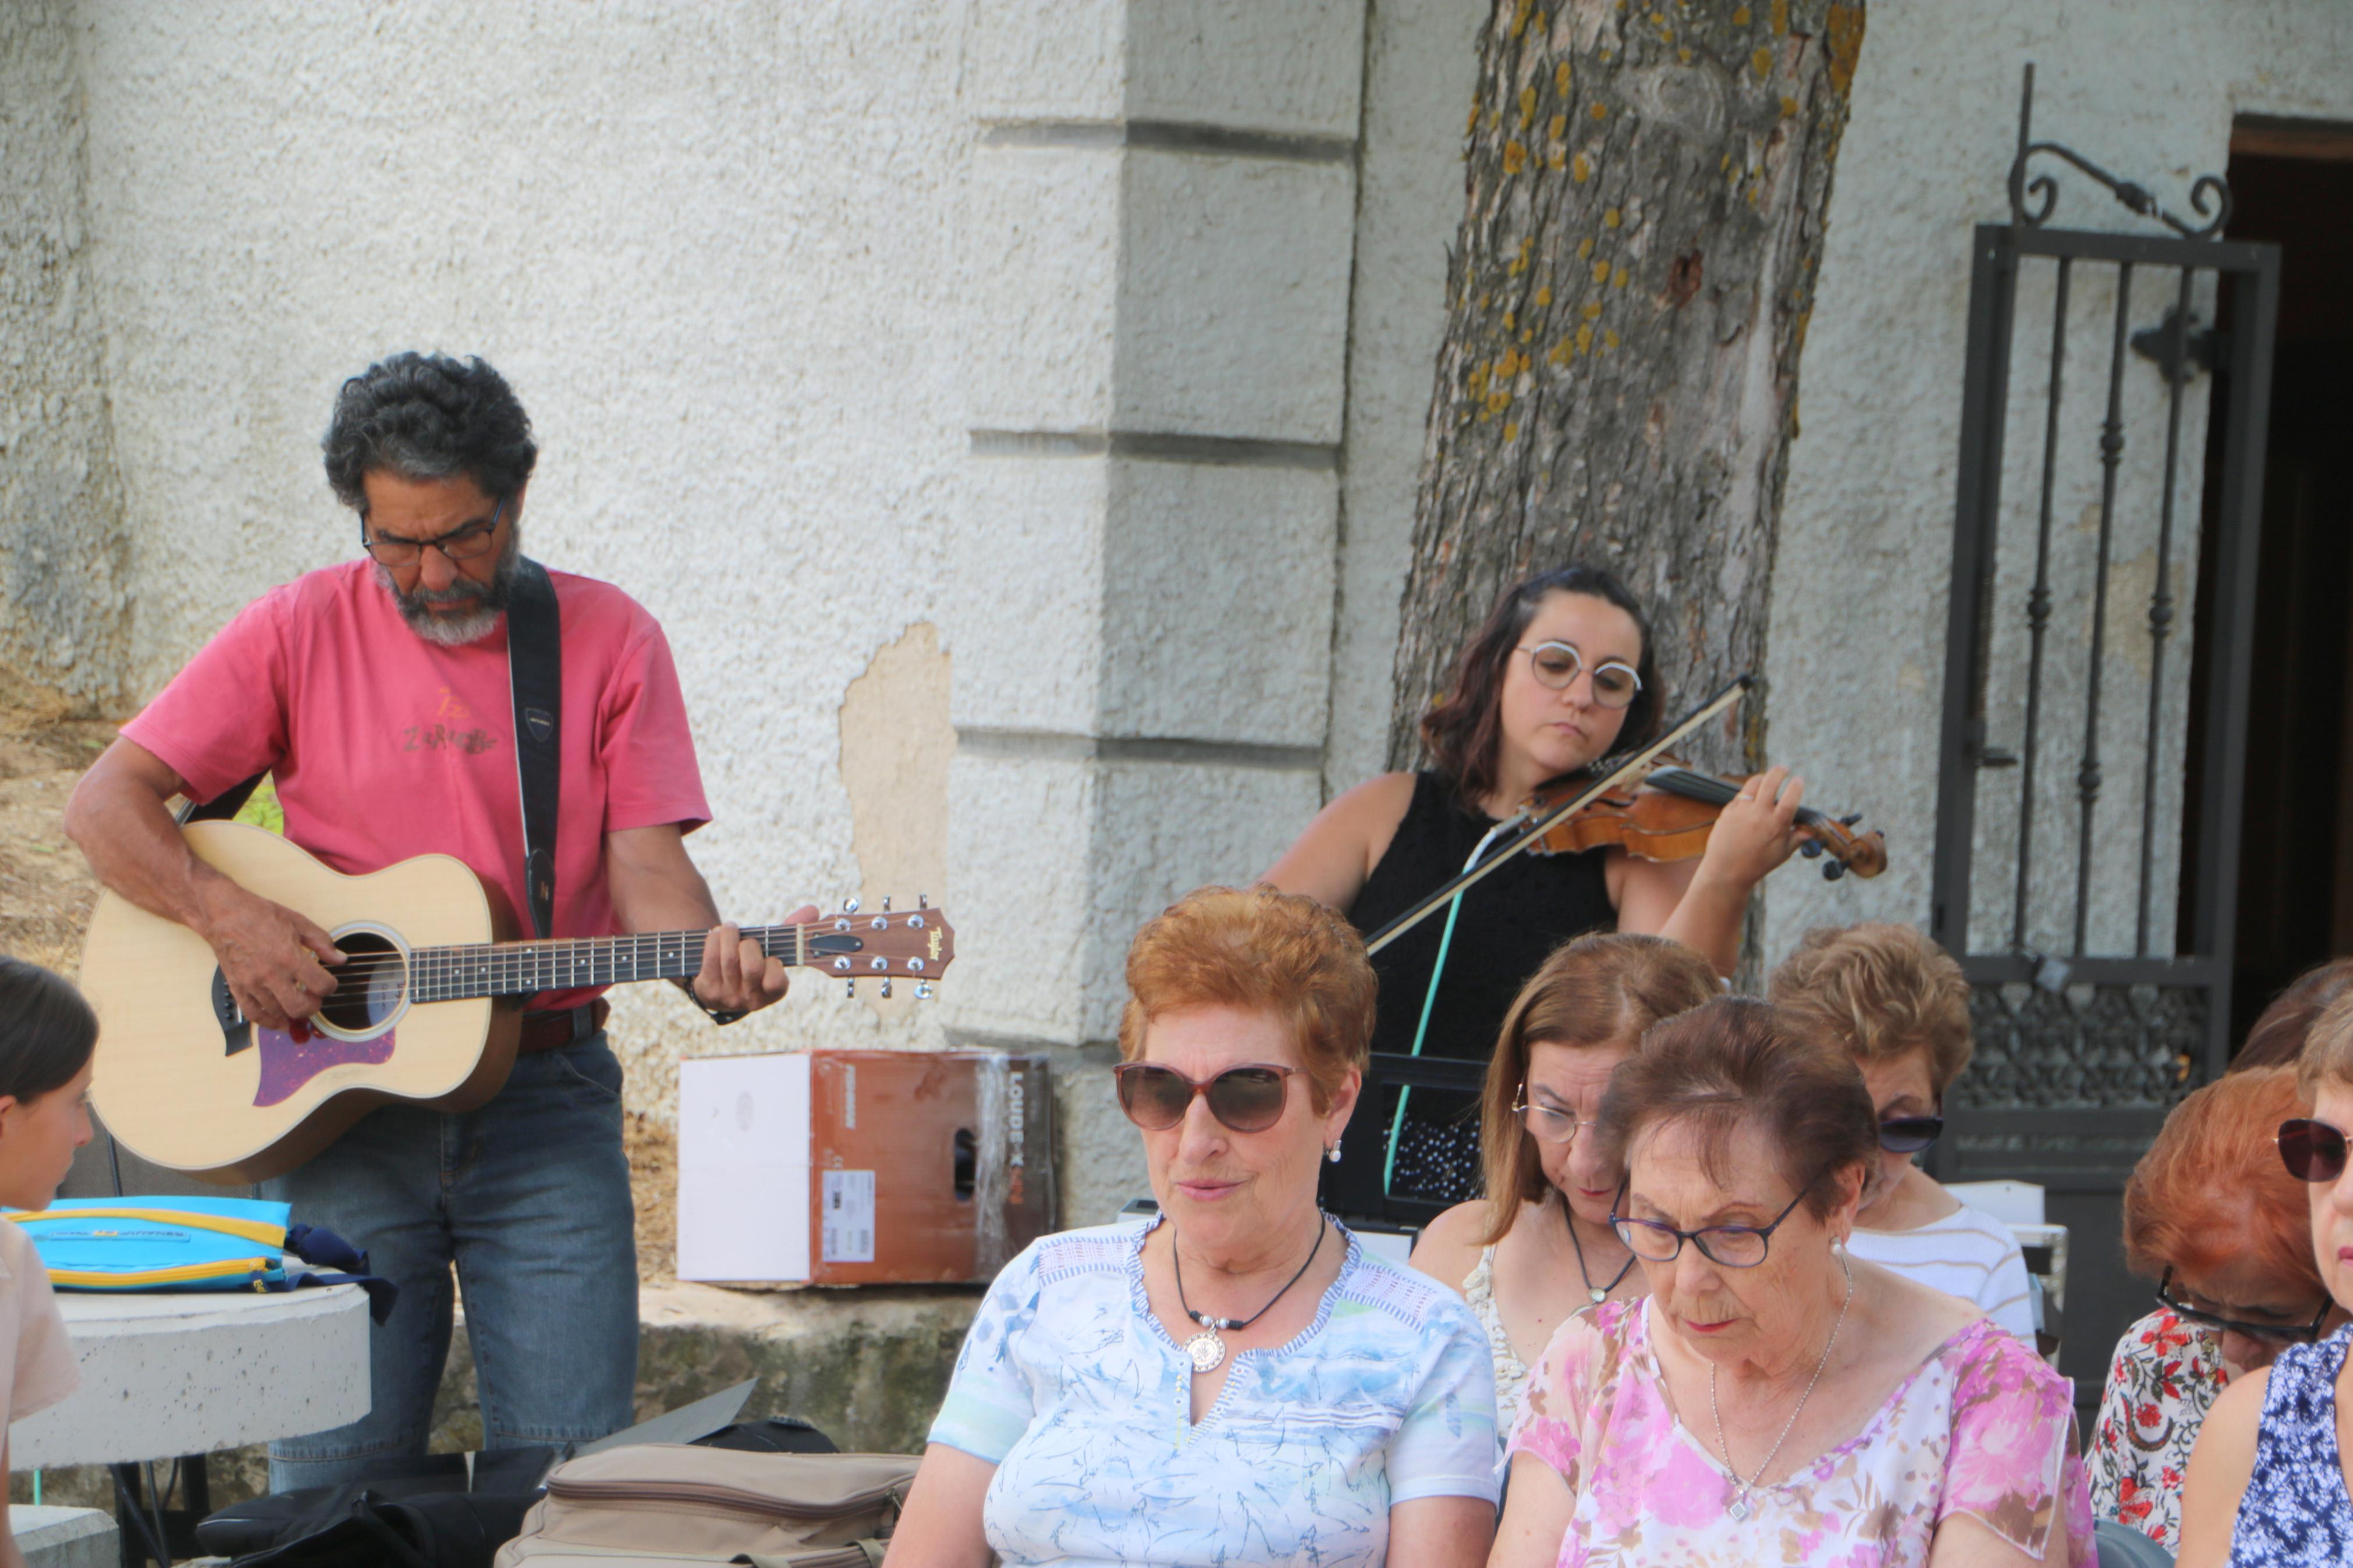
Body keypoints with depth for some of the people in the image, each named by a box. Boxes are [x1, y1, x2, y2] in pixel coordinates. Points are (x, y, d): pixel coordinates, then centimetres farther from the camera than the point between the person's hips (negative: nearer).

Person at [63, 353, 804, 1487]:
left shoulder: (608, 640, 4)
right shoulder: (303, 630, 2)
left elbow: (645, 861, -2)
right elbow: (105, 805, -1)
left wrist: (713, 967, -23)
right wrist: (228, 917, -16)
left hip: (545, 1103, 0)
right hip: (335, 1088, 0)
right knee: (334, 1483, 0)